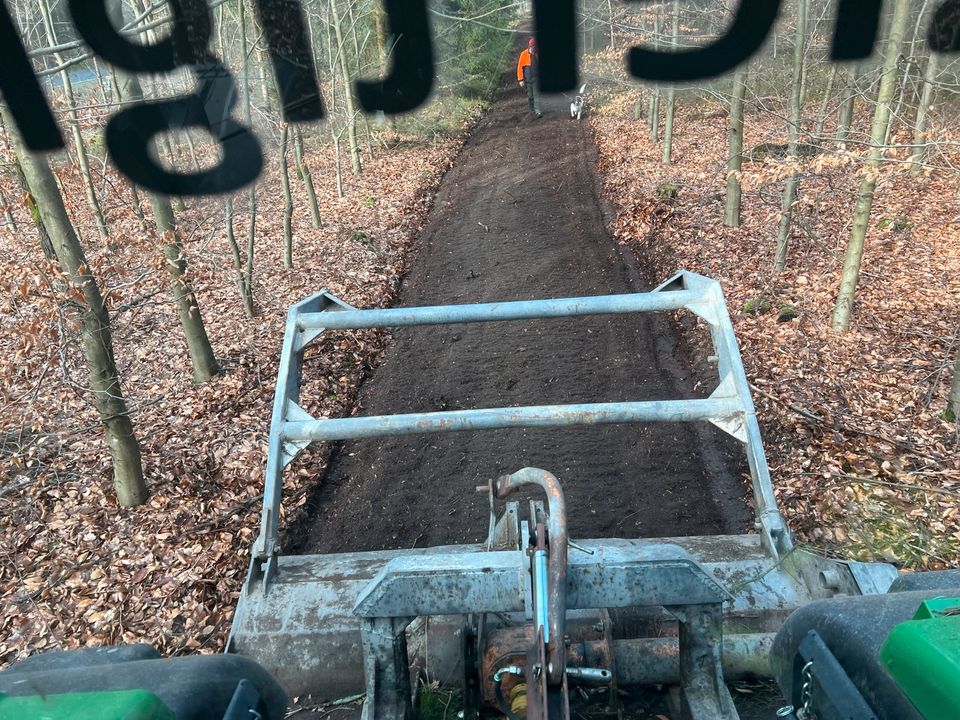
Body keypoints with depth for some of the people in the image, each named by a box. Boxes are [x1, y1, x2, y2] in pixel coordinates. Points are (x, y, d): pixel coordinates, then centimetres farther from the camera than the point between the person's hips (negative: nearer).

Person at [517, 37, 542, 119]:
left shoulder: (538, 54, -1)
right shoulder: (524, 54, -8)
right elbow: (520, 67, -5)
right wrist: (520, 80, -9)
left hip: (536, 78, 0)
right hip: (527, 79, 0)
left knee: (537, 95, -9)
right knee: (530, 96, 8)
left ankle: (537, 111, -13)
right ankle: (532, 111, 20)